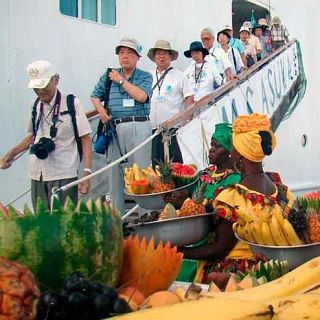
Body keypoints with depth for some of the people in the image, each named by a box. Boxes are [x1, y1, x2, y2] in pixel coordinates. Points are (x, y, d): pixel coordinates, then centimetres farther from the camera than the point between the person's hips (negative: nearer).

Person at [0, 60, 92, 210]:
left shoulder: (72, 103, -4)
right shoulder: (35, 106, 10)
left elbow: (85, 139, -5)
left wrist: (87, 172, -12)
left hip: (63, 176, -5)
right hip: (37, 175, 5)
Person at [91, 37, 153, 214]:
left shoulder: (145, 76, 7)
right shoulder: (109, 75, 16)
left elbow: (142, 96, -11)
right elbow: (95, 95, 20)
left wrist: (121, 80, -4)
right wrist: (101, 111, 1)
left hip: (139, 128, -3)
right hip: (115, 128, 3)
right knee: (114, 171, 6)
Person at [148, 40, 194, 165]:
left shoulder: (179, 76, 3)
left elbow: (189, 98, -1)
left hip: (174, 128, -3)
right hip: (153, 128, 3)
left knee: (176, 164, -1)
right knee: (156, 164, 7)